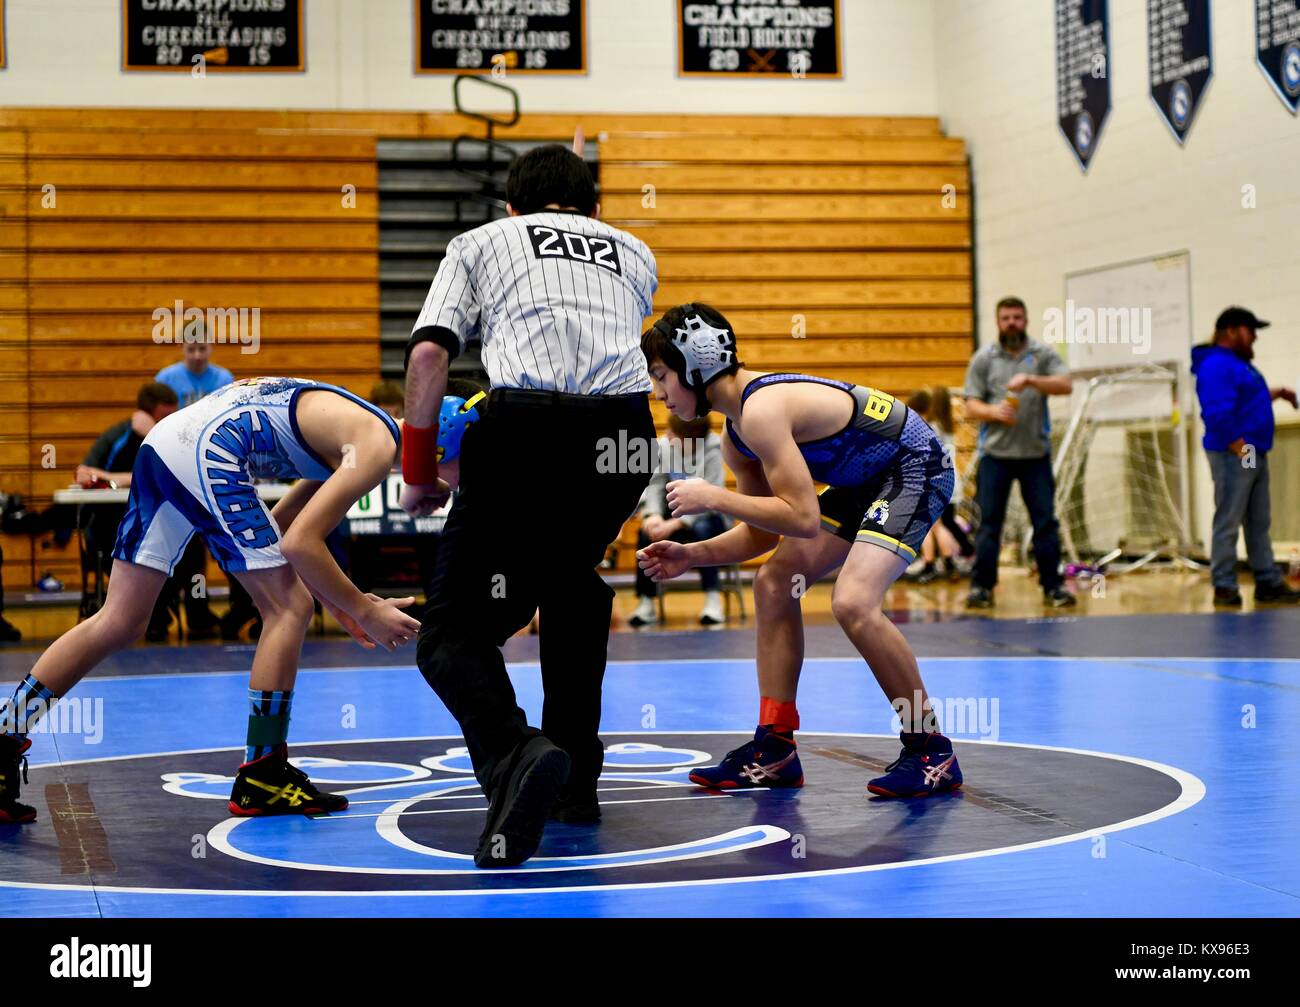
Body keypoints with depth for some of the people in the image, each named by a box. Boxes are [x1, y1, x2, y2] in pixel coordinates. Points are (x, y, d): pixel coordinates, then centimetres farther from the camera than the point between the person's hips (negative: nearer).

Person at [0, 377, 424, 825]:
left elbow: (282, 530, 27)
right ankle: (260, 779, 2)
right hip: (208, 449, -9)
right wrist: (364, 612, -4)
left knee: (119, 623, 9)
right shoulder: (378, 444, -5)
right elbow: (299, 544, -12)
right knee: (289, 608, -2)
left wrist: (335, 602, 24)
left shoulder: (348, 434, 24)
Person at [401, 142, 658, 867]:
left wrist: (418, 470, 13)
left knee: (455, 633, 2)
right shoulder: (636, 253, 31)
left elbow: (430, 353, 7)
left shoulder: (480, 242, 22)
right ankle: (577, 779, 29)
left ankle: (514, 758, -28)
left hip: (528, 430, -4)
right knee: (573, 580, 31)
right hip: (625, 435, 4)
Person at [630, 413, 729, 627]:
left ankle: (713, 600, -29)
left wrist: (674, 524, -34)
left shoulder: (711, 451, -20)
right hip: (674, 516, 3)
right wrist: (652, 515, -34)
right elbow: (654, 485, -13)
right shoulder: (663, 447, -9)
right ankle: (646, 603, -18)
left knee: (701, 529, -36)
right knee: (646, 533, -25)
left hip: (706, 517, -3)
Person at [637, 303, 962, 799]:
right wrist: (692, 555, 0)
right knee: (774, 584, 9)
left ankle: (931, 752, -10)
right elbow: (762, 533, 12)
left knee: (853, 602, -25)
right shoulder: (735, 436, 5)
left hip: (915, 466, -11)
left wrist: (711, 497, -23)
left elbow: (803, 518, -31)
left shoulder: (761, 409, -27)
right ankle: (775, 748, 14)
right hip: (866, 479, 11)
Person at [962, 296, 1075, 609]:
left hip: (1036, 453, 0)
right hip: (995, 454, 0)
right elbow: (971, 406, 3)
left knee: (1046, 521, 0)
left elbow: (1065, 385, -9)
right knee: (988, 522, -1)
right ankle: (982, 587, 4)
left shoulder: (1043, 354, 6)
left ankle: (1052, 587, 8)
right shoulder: (983, 358, 7)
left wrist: (1031, 380, -23)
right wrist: (993, 411, -18)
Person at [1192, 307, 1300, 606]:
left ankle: (1268, 582, 17)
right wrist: (1241, 451, -22)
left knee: (1259, 523, 12)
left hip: (1254, 455, 10)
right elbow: (1218, 414, -23)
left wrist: (1273, 394, 16)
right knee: (1228, 523, -5)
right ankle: (1224, 587, -1)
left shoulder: (1239, 363, 18)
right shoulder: (1217, 366, -15)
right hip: (1234, 455, -10)